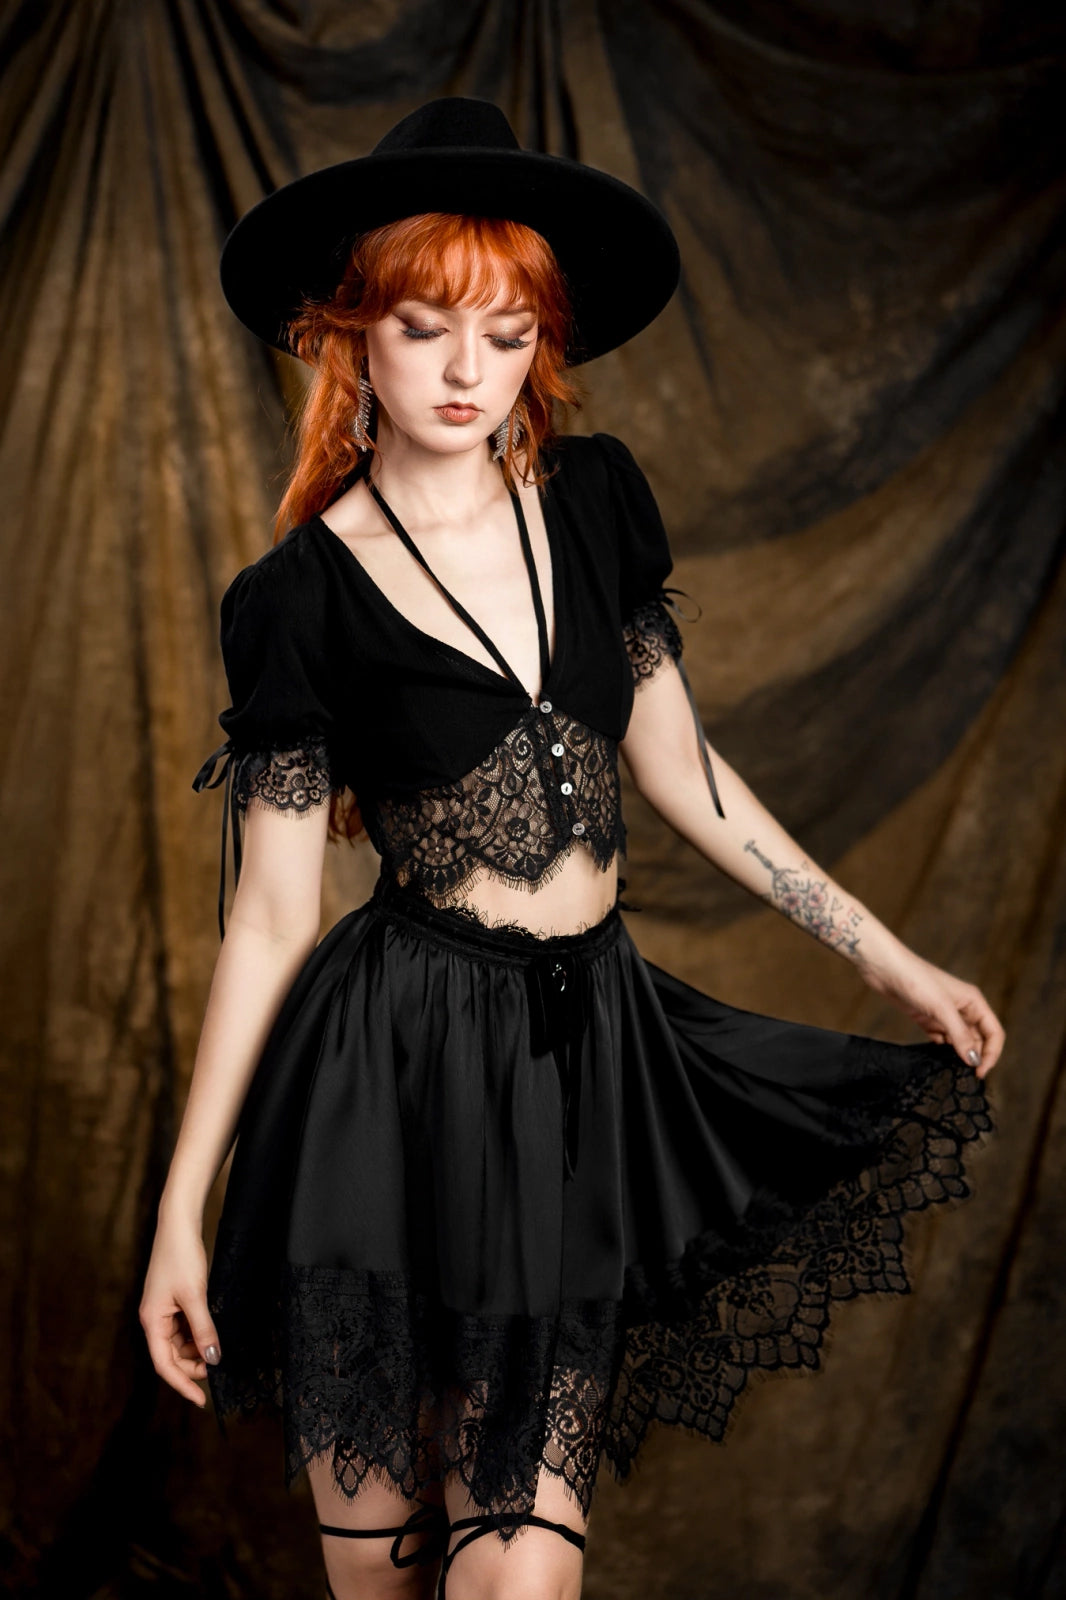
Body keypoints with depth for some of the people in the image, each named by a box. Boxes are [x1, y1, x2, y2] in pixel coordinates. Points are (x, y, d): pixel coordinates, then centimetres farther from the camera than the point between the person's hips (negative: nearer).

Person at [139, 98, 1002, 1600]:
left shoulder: (596, 501, 5)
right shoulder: (299, 598, -6)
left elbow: (679, 763, 13)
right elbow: (270, 915, -3)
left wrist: (883, 951, 14)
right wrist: (183, 1207, -3)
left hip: (591, 1043, 3)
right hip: (394, 1073, -3)